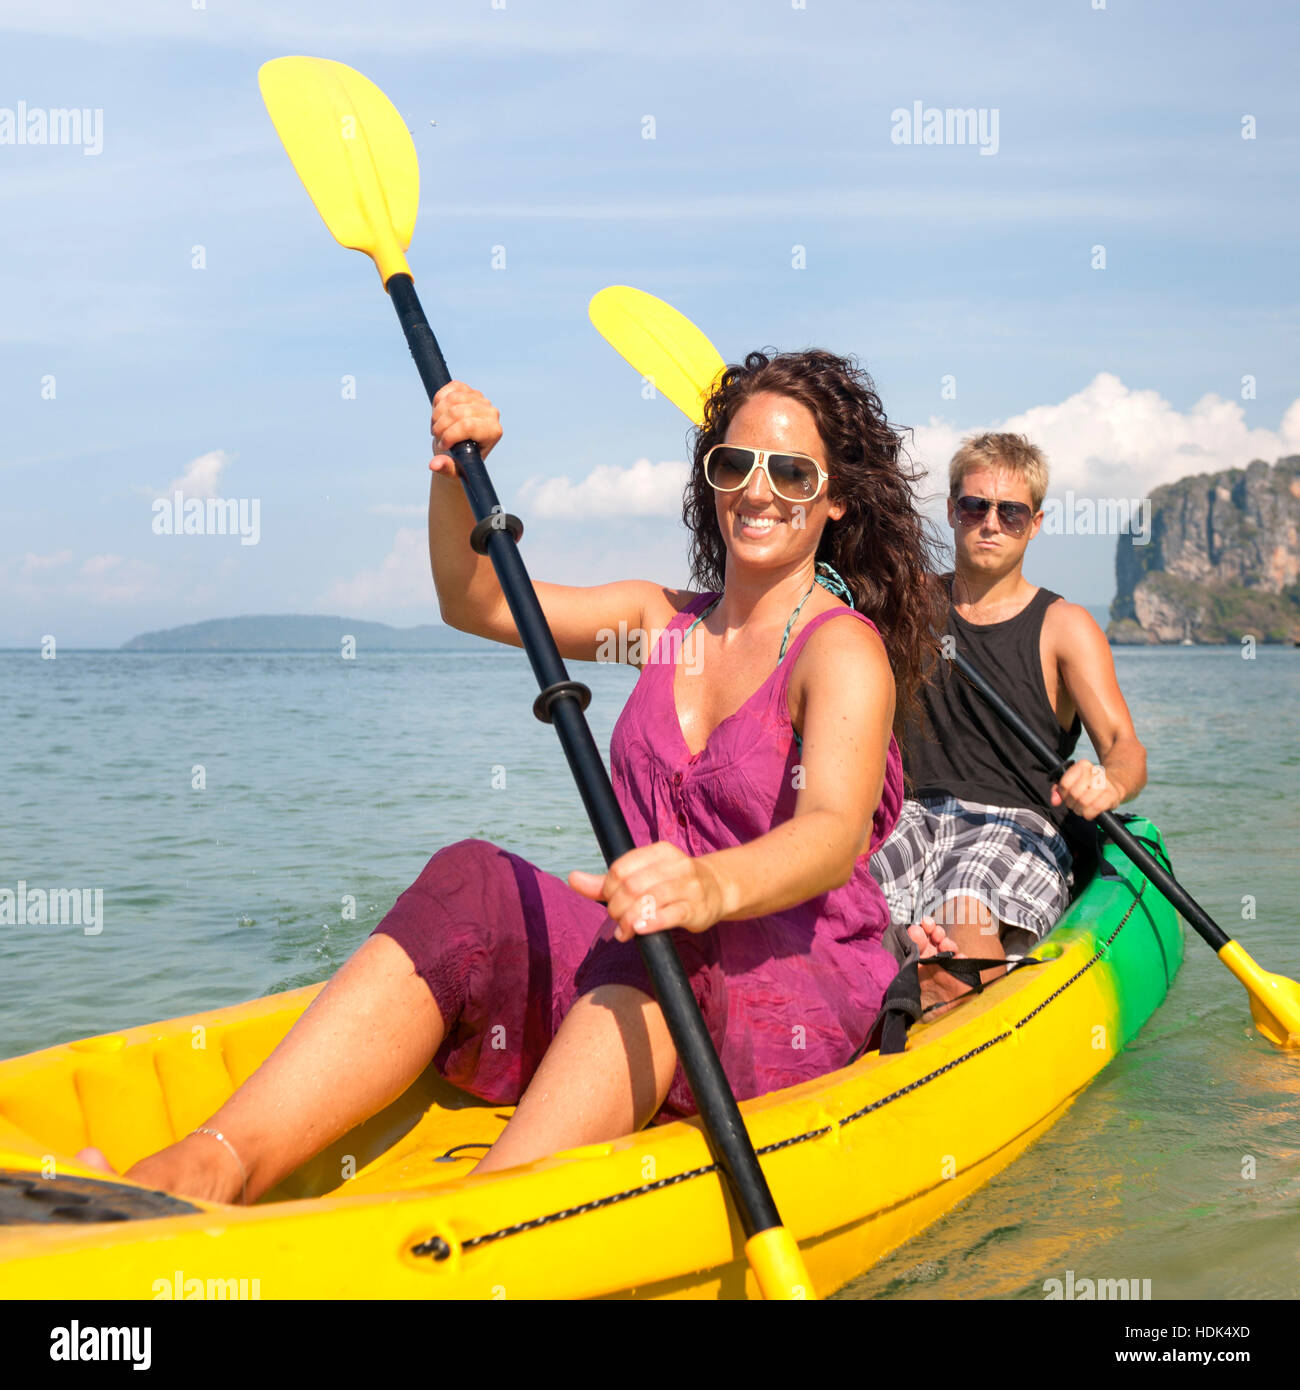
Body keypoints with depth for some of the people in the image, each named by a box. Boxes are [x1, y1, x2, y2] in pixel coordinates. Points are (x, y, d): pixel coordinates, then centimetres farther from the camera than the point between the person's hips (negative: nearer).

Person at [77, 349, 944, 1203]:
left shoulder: (844, 648, -7)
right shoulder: (664, 620, 15)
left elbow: (836, 830, -27)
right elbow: (475, 602, 20)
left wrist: (713, 885, -49)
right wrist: (456, 473, 1)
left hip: (798, 995, -5)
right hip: (647, 985, 5)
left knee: (668, 948, -36)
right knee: (471, 888, -21)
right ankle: (216, 1165, -38)